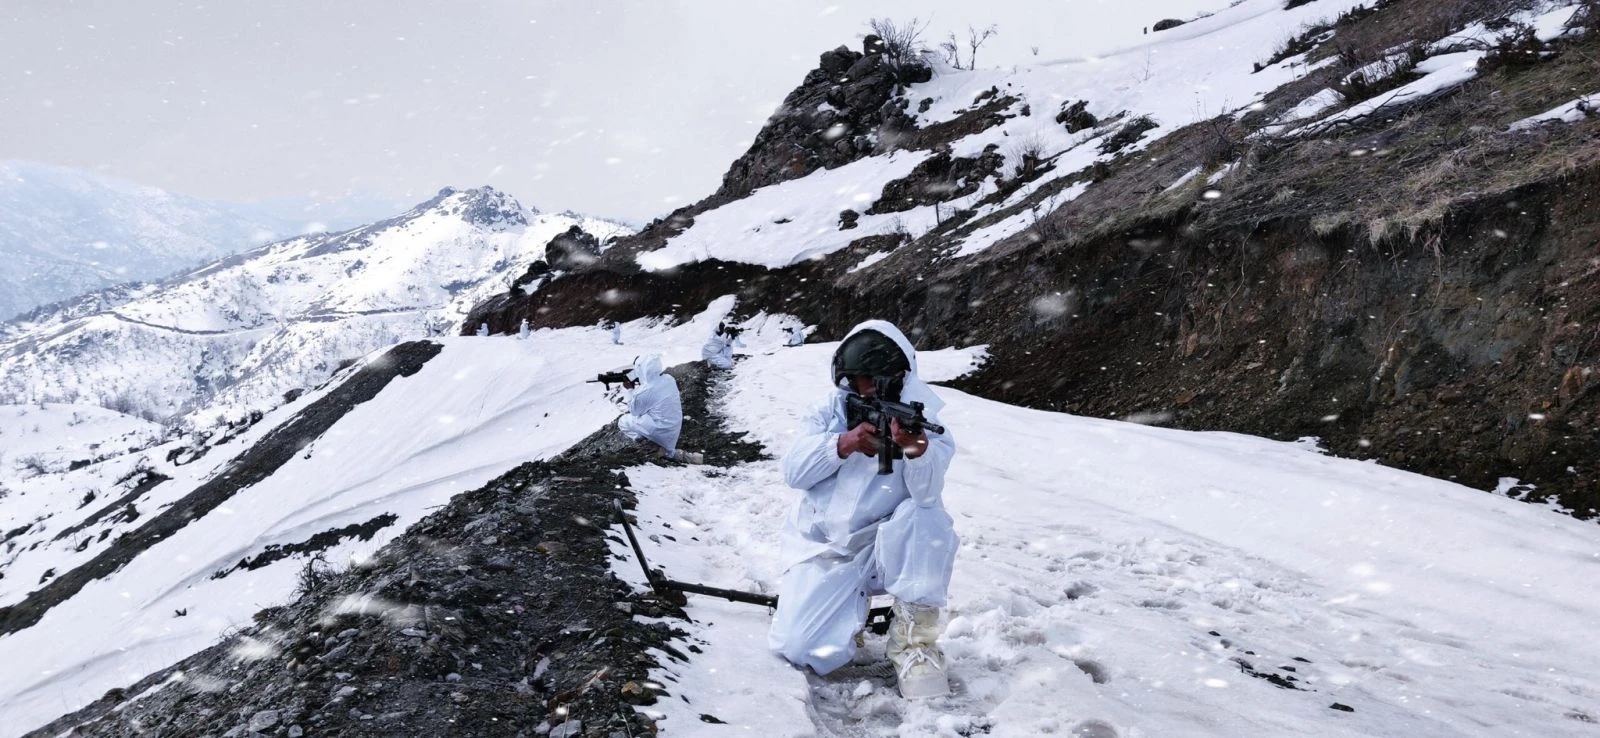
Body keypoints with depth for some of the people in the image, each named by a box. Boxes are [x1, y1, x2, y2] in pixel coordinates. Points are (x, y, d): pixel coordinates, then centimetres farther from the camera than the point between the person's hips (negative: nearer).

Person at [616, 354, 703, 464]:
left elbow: (634, 412, -4)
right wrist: (636, 388, 6)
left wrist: (630, 390, 2)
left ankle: (654, 448, 1)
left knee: (623, 421, 6)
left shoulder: (642, 392, -23)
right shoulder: (669, 379, -4)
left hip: (661, 431, -7)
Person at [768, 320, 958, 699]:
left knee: (926, 518, -34)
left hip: (887, 551, -1)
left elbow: (928, 493, -24)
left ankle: (915, 641, -18)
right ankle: (848, 605, 16)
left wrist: (917, 449, -45)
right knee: (800, 648, -19)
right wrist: (843, 444, -26)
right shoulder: (830, 410, 2)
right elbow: (794, 472, -10)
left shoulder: (921, 420, -6)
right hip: (825, 551, 2)